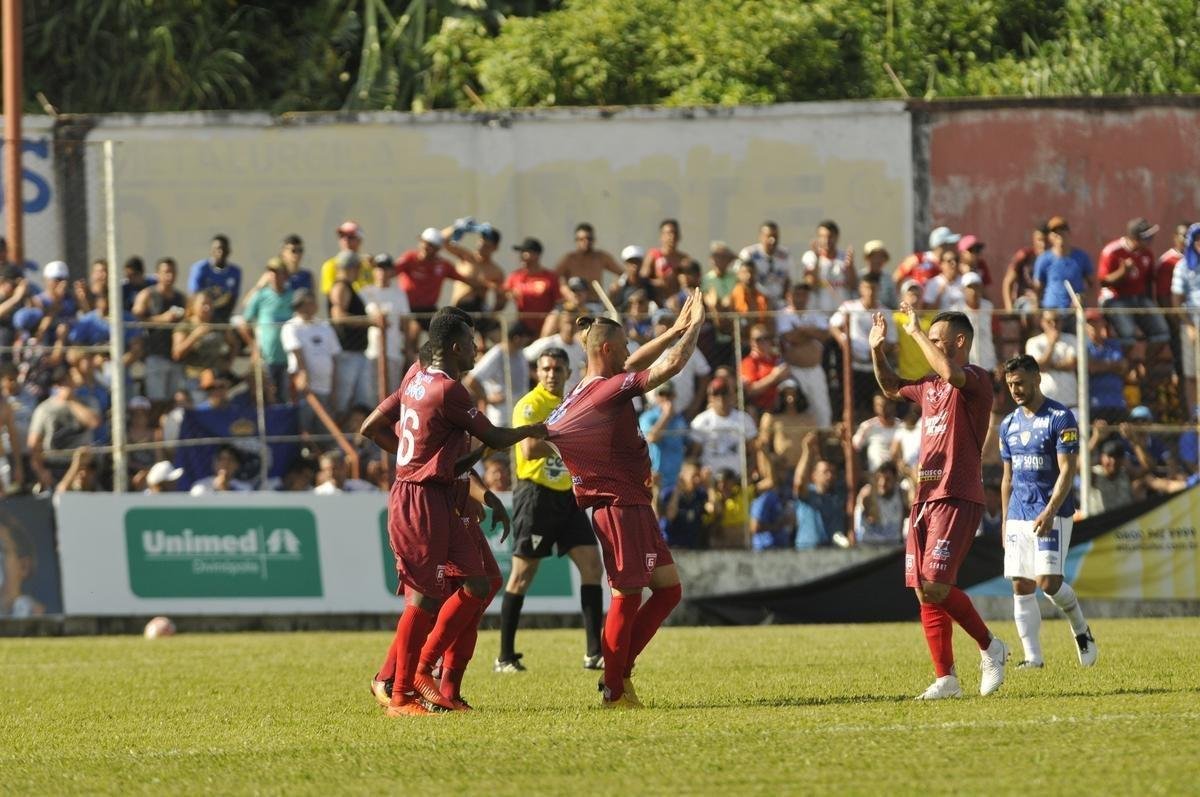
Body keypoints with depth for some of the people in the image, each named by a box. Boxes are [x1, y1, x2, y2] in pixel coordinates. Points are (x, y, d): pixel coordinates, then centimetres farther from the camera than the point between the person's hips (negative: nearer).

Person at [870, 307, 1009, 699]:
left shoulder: (976, 379, -7)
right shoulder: (930, 384, 18)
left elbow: (951, 373, -31)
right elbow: (891, 388, 38)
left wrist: (916, 332, -21)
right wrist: (878, 350, 23)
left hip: (956, 499, -9)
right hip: (925, 500, 9)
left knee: (935, 587, -17)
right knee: (925, 594, 4)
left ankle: (990, 647, 3)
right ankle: (946, 679, 7)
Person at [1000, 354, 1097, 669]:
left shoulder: (1061, 418, -7)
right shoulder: (1009, 424, 13)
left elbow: (1067, 470, -13)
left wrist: (1049, 511, -23)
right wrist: (1005, 522, 16)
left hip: (1052, 515, -6)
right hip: (1018, 517, 6)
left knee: (1048, 580, -16)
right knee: (1021, 587, 0)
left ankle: (1081, 630, 9)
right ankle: (1032, 656, 3)